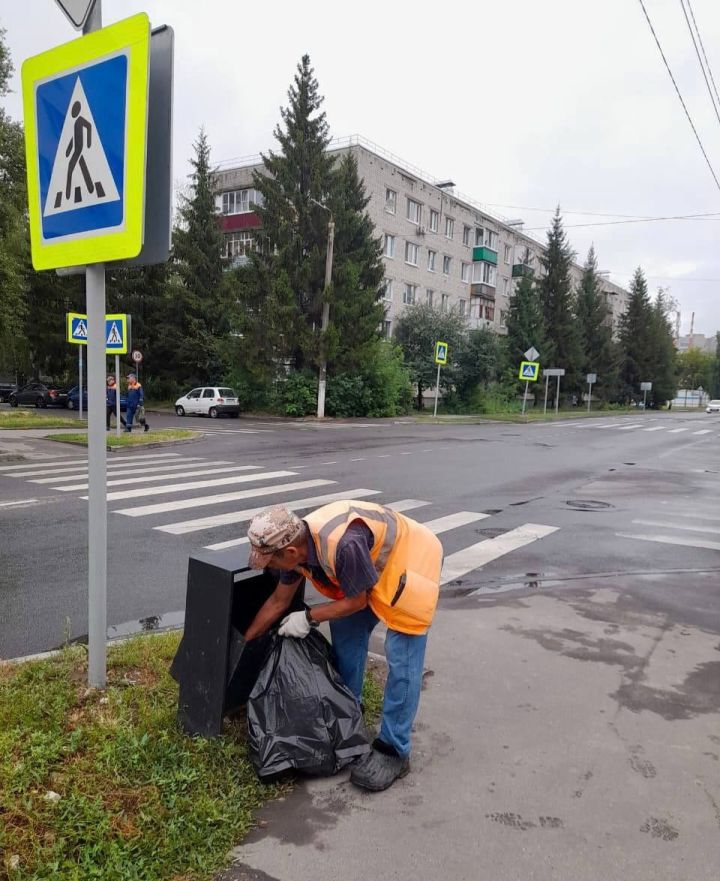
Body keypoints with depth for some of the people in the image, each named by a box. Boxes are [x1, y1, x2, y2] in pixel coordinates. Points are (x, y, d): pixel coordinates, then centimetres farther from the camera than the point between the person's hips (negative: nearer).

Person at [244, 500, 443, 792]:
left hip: (410, 560, -8)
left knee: (401, 660, -9)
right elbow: (278, 601, 6)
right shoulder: (297, 543, -12)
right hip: (374, 562, 8)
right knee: (346, 632, 8)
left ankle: (393, 751, 2)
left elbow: (356, 601, -20)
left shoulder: (342, 544, -39)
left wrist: (309, 618, -9)